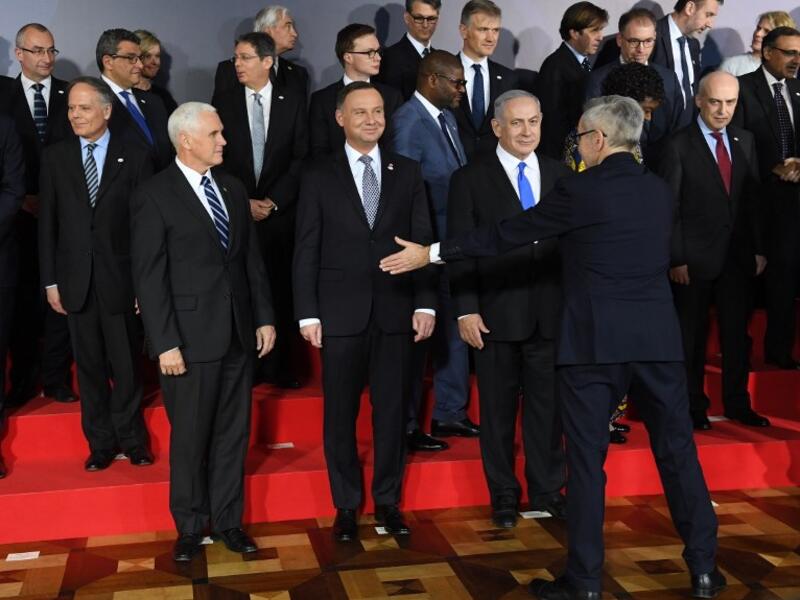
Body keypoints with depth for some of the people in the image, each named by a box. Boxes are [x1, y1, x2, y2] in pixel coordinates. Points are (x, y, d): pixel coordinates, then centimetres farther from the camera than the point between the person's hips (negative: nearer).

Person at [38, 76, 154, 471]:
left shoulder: (134, 157, -1)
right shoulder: (54, 157, 5)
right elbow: (47, 222, 5)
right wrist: (50, 281, 2)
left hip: (120, 277, -2)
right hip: (76, 279, 2)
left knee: (126, 364, 6)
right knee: (89, 365, 9)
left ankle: (131, 439, 21)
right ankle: (100, 442, 21)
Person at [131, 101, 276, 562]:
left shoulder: (233, 188, 10)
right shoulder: (154, 196, -7)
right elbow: (150, 277, -10)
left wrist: (265, 316, 7)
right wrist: (166, 343, -13)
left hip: (239, 334, 5)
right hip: (191, 338, -5)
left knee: (234, 432, 12)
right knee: (190, 437, 7)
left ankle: (227, 520, 26)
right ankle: (190, 527, 24)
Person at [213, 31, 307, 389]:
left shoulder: (293, 100, 4)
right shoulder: (224, 102, 4)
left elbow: (301, 157, 0)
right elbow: (218, 159, 3)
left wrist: (274, 200, -7)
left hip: (281, 212, 0)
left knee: (281, 291, 2)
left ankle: (280, 367, 11)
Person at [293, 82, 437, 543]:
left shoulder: (407, 172, 8)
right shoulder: (319, 176, 3)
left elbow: (423, 240, 5)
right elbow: (307, 250, 1)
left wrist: (425, 303, -3)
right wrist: (308, 314, -5)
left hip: (395, 312, 1)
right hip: (341, 313, -1)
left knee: (393, 411, 8)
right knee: (341, 414, 7)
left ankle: (388, 501, 23)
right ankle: (346, 505, 21)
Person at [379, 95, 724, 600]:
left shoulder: (579, 190, -7)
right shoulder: (661, 191, 10)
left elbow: (506, 235, -3)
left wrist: (431, 254, 6)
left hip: (596, 339, -5)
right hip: (659, 335, 5)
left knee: (587, 458, 3)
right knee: (678, 450, 13)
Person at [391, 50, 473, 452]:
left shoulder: (447, 117, 12)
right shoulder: (408, 123, -15)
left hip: (453, 243, 9)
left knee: (454, 329, 16)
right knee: (417, 334, 2)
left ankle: (449, 414, 30)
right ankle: (405, 426, 16)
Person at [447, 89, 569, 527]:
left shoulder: (561, 175, 10)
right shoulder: (470, 179, 1)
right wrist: (466, 310, -11)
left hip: (552, 313, 2)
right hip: (497, 315, -2)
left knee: (548, 406, 9)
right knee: (498, 410, 7)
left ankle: (547, 491, 24)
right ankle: (504, 496, 21)